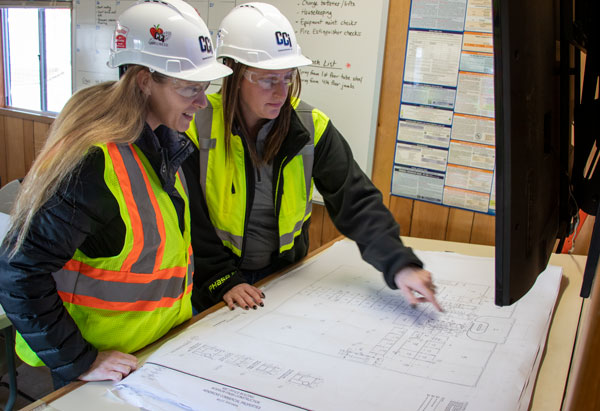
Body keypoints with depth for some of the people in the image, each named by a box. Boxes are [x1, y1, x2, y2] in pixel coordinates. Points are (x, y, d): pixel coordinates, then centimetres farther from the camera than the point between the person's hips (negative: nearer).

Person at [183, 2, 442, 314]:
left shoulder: (310, 127, -8)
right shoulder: (198, 128, -14)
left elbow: (355, 201, -11)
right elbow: (192, 222, -9)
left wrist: (399, 264, -23)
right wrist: (223, 281, -17)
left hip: (285, 274, 2)